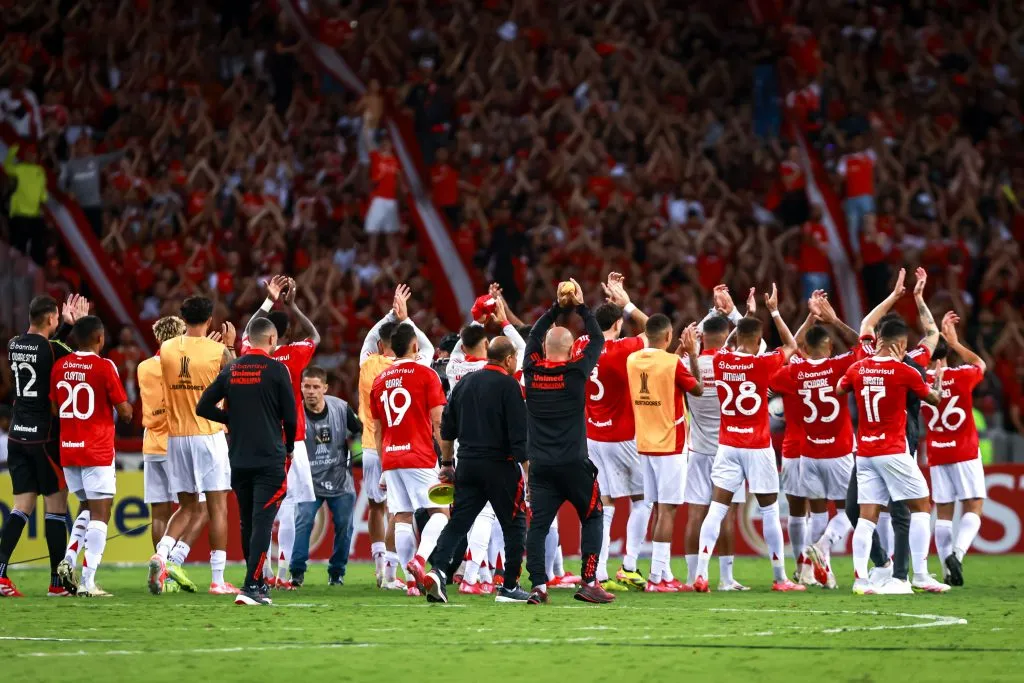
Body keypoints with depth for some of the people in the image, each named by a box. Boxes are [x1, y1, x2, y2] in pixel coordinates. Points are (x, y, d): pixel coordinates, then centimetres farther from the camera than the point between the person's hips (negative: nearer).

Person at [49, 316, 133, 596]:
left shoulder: (60, 366, 4)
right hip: (97, 451, -6)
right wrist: (126, 410, 11)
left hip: (68, 449, 6)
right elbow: (125, 413, -10)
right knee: (100, 513, -3)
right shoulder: (104, 367, -12)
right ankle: (88, 581, -11)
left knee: (88, 508, 21)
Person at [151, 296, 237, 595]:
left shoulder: (166, 349, 0)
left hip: (176, 437, 4)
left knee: (188, 507, 14)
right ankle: (218, 580, 2)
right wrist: (230, 346, 19)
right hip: (209, 436, -4)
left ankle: (161, 554, -11)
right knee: (218, 506, 3)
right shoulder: (218, 351, -9)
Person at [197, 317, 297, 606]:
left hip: (239, 459, 5)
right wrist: (289, 448, 13)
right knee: (262, 523, -8)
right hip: (270, 459, -5)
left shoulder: (230, 371, 6)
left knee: (247, 523, 15)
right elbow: (290, 416, -4)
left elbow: (203, 407, 6)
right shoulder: (276, 370, -7)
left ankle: (257, 583, 25)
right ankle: (251, 587, -17)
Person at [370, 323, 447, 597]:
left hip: (390, 459, 5)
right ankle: (420, 558, -22)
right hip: (420, 457, -5)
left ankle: (411, 580, 0)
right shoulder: (426, 375, -3)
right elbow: (438, 423, -7)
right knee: (439, 511, 1)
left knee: (402, 519, 5)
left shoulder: (380, 380, 13)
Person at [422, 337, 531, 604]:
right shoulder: (508, 385, -8)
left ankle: (438, 570, -14)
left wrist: (447, 463, 23)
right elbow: (519, 434, -13)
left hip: (467, 463, 5)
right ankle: (510, 587, 5)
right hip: (500, 466, -5)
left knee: (457, 522, 6)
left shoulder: (465, 382, 11)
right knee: (514, 524, 6)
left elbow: (446, 429, 15)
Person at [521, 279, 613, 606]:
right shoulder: (575, 372, -7)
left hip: (540, 465, 3)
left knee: (538, 524, 2)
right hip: (573, 464, -3)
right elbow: (597, 340, 9)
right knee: (592, 518, 10)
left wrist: (557, 307, 22)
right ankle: (589, 583, 2)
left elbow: (533, 336, 20)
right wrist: (581, 307, 17)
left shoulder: (532, 371, 1)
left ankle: (538, 585, -8)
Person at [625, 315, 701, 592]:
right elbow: (698, 389, -2)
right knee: (667, 510, -4)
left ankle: (665, 574, 14)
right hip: (670, 445, -6)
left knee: (660, 509, 12)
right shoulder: (673, 363, -15)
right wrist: (691, 354, 5)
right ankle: (657, 576, -8)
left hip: (645, 444, 6)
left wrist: (680, 353, 22)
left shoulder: (632, 361, 3)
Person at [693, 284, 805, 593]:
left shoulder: (719, 361, -2)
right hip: (758, 447, -3)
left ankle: (701, 574, -11)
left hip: (727, 445, 3)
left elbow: (725, 344, 24)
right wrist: (774, 311, 12)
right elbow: (791, 346, 8)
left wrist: (746, 316, 25)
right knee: (770, 511, 7)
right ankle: (780, 578, 11)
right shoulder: (763, 364, -10)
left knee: (716, 509, -1)